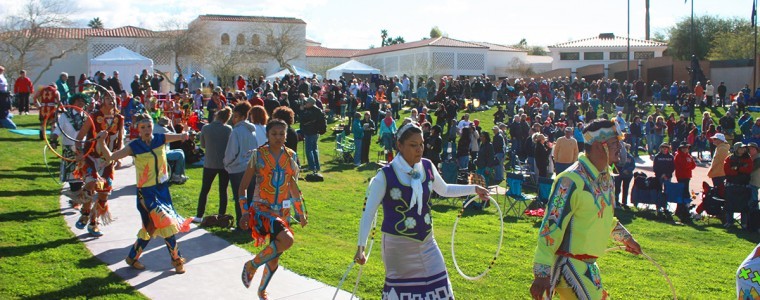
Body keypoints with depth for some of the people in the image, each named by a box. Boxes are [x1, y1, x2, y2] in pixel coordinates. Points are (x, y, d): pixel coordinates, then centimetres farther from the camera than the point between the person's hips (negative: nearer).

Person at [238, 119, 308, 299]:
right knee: (287, 240, -27)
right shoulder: (258, 155, -7)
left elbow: (293, 186, 16)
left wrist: (301, 213, 17)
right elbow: (243, 186, -4)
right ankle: (252, 265, -6)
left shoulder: (290, 156, 5)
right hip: (261, 208, -5)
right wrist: (245, 213, -11)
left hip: (282, 210, 5)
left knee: (275, 254, 9)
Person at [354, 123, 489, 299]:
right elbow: (368, 212, -15)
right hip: (398, 245, -5)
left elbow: (444, 190, 19)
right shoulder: (386, 176, -18)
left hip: (426, 242, 5)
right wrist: (361, 246, -22)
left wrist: (474, 189, 15)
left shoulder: (427, 167, -2)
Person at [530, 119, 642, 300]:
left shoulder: (607, 177, 7)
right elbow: (550, 228, -23)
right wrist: (541, 274, -25)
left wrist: (625, 237, 31)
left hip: (589, 264, 9)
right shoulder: (571, 181, -21)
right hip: (568, 263, -9)